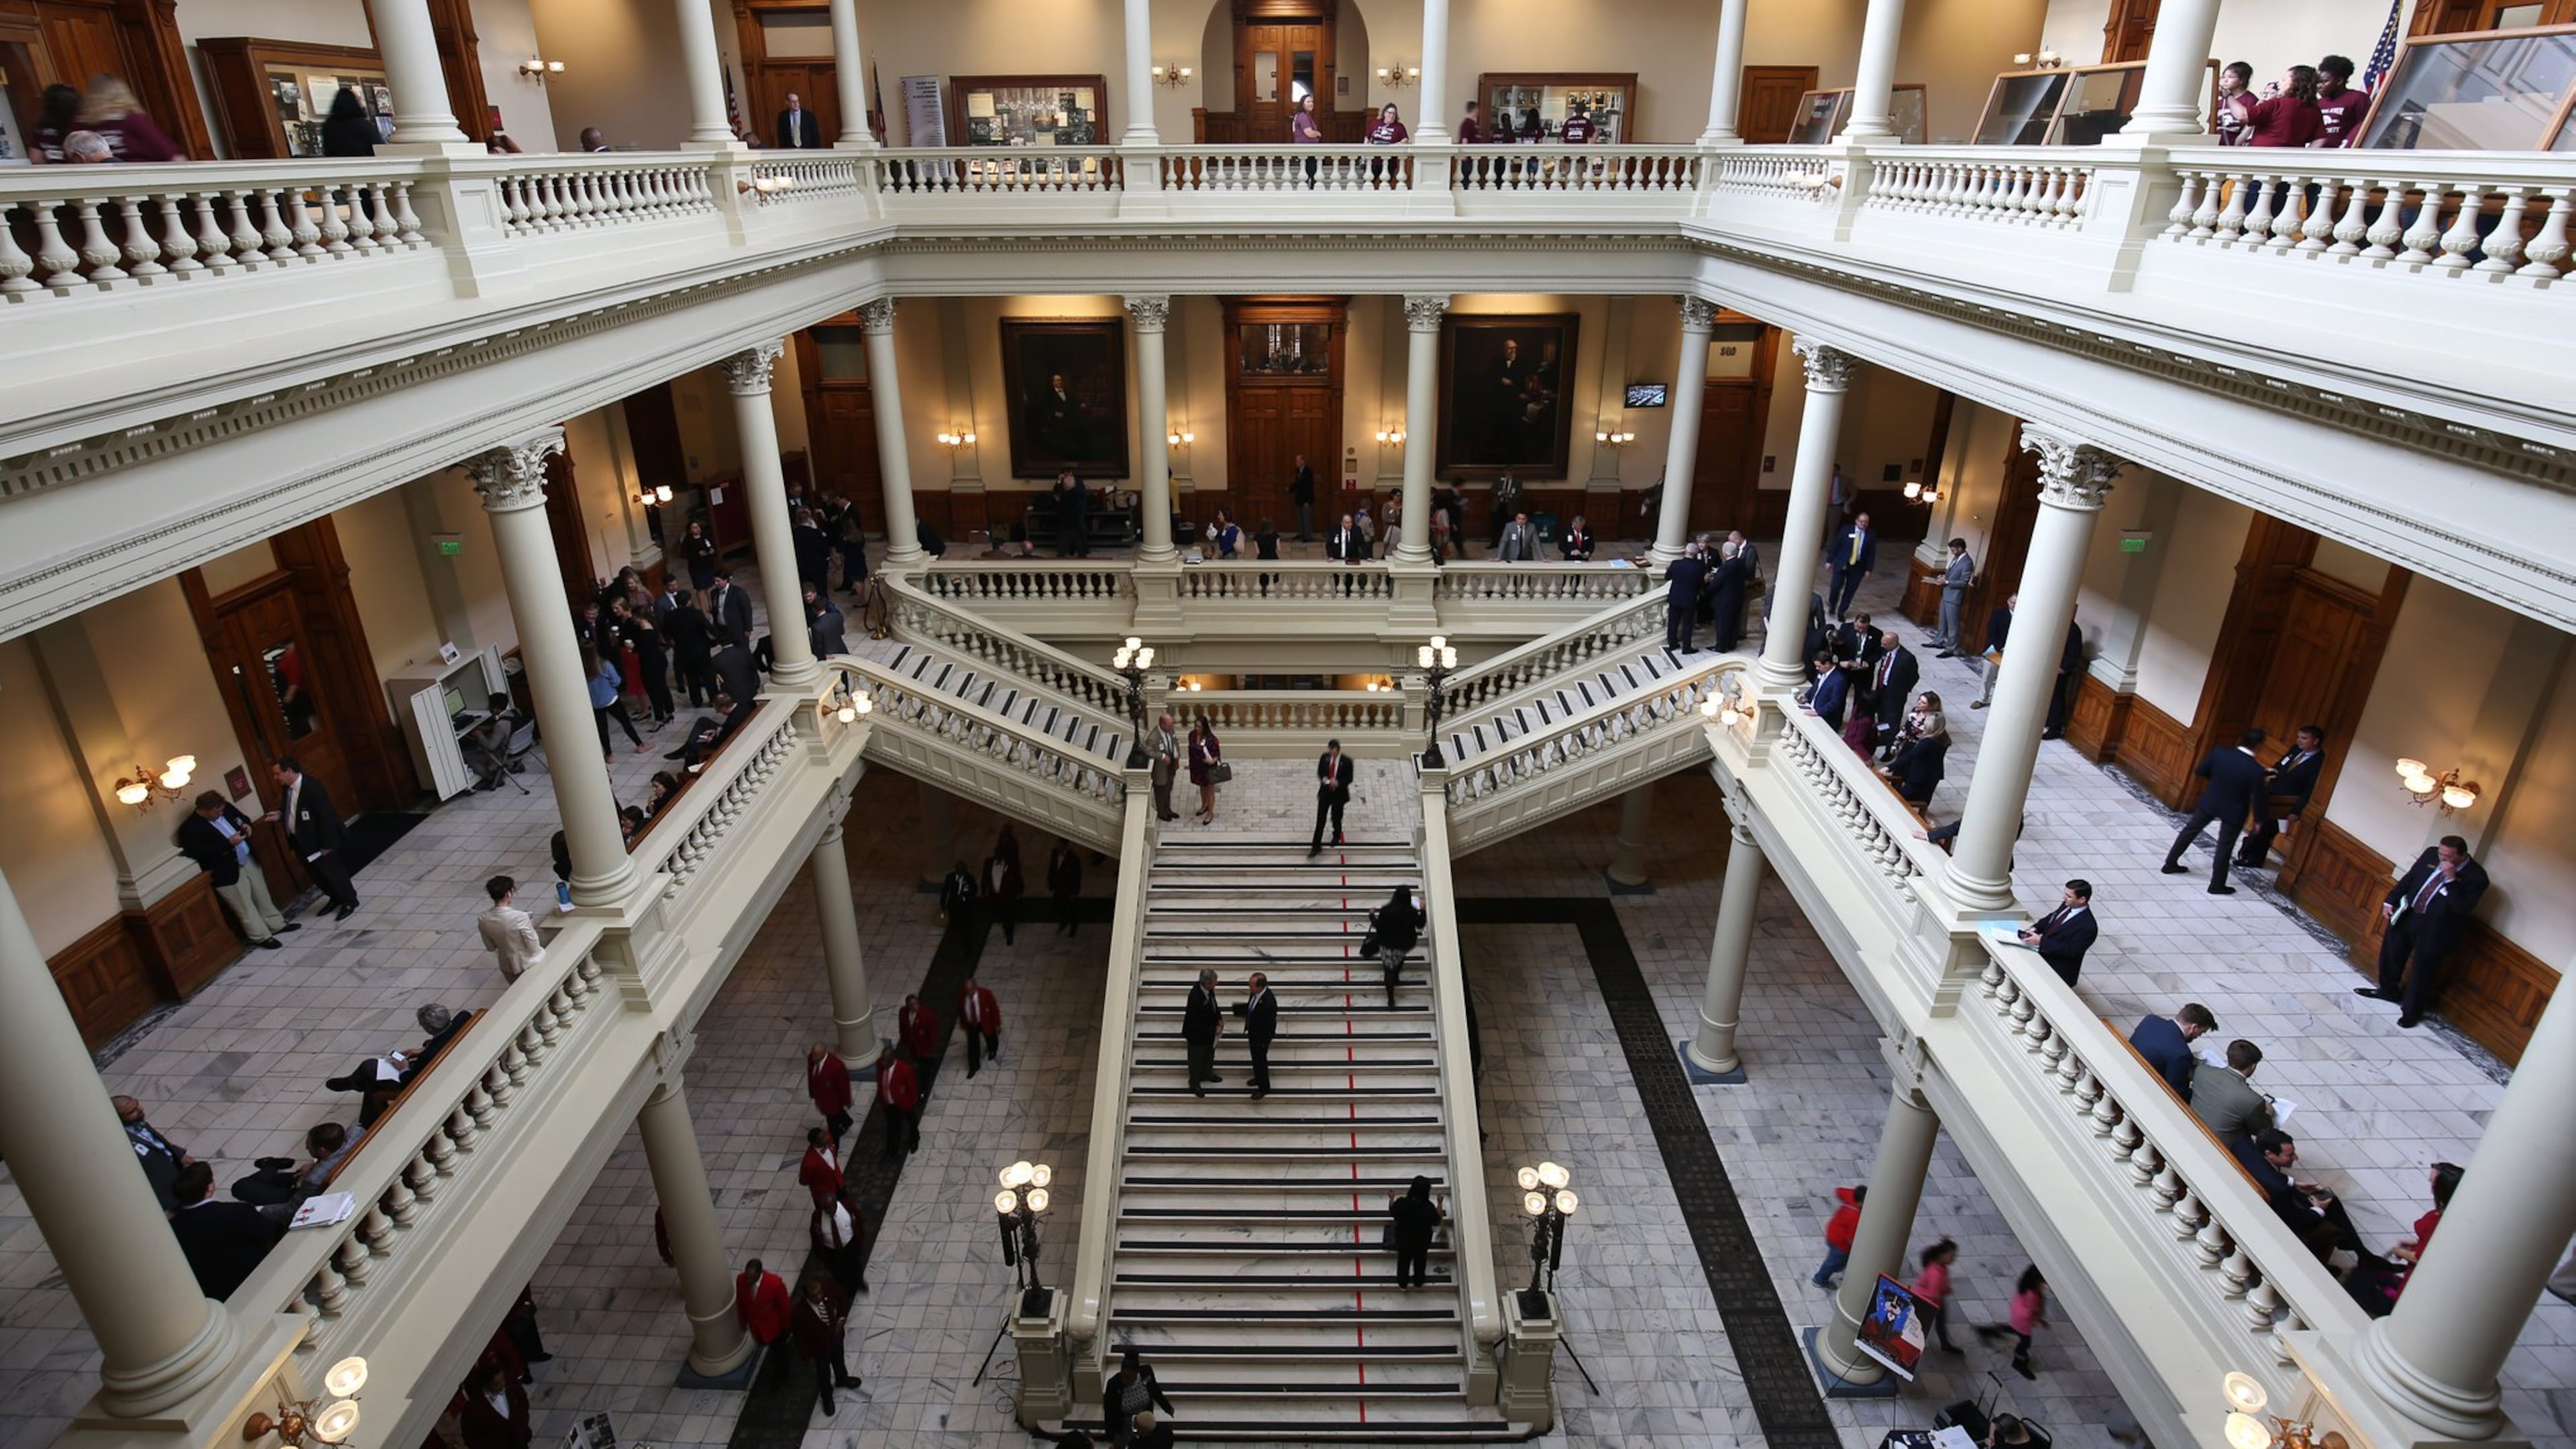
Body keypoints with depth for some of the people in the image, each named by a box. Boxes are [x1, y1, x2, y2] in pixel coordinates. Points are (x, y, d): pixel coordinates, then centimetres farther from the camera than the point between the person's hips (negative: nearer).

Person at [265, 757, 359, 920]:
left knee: (332, 871, 4)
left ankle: (350, 902, 19)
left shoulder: (311, 786, -24)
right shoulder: (287, 788, 2)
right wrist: (279, 814, -5)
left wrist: (327, 844, -23)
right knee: (316, 873, 19)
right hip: (301, 841, 9)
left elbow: (325, 815, -24)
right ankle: (336, 899, 36)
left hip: (318, 841, -9)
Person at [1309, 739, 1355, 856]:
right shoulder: (1324, 757, -6)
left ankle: (1336, 836, 45)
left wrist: (1338, 783, -26)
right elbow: (1319, 773, 4)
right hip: (1325, 792, 2)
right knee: (1320, 819, 0)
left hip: (1339, 793, -2)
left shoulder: (1346, 761, -14)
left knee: (1336, 818, 14)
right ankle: (1316, 846, 4)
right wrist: (1324, 780, -17)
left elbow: (1349, 779, -10)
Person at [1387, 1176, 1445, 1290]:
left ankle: (1402, 1283, 46)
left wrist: (1391, 1198, 9)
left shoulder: (1401, 1202, -29)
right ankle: (1418, 1281, 49)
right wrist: (1439, 1204, -1)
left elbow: (1392, 1212, -8)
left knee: (1403, 1261, 27)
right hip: (1422, 1241, -1)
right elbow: (1437, 1221, -12)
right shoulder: (1429, 1207, -30)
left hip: (1404, 1240, 1)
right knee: (1420, 1261, 29)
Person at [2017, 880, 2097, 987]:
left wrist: (2041, 942, -26)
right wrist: (2035, 928, -5)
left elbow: (2071, 950, -25)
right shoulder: (2067, 905, -2)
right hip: (2043, 952, 8)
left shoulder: (2088, 927, -25)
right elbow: (2050, 918, 14)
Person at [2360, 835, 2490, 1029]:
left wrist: (2451, 879, -32)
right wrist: (2390, 901, 3)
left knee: (2422, 972, 8)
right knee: (2390, 954, 22)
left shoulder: (2476, 877, -19)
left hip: (2434, 930, -6)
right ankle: (2388, 990, 45)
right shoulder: (2431, 855, -4)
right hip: (2406, 915, 6)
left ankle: (2411, 1011, 26)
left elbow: (2462, 908, -27)